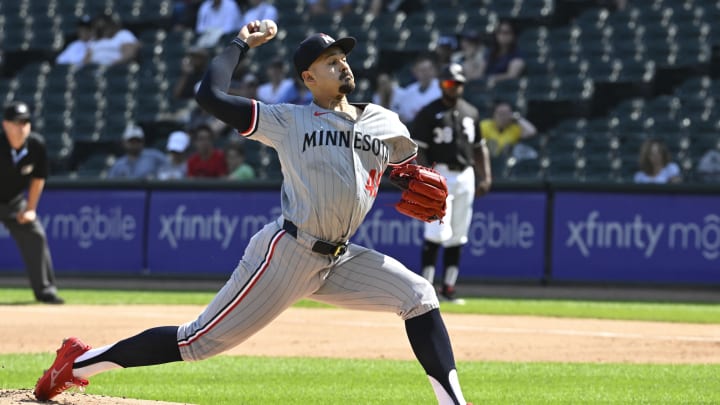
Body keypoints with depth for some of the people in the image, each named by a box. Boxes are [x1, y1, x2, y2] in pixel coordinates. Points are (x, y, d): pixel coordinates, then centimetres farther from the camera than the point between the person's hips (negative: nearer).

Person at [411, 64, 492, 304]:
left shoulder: (471, 113, 14)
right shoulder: (429, 113, -3)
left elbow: (479, 147, 19)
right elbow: (418, 149, -7)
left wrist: (485, 177, 9)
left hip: (465, 176, 6)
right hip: (440, 174, -6)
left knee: (457, 236, 6)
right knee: (436, 233, -14)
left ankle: (448, 288, 11)